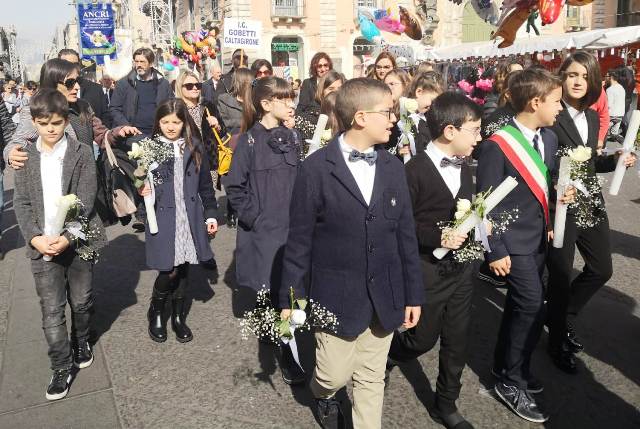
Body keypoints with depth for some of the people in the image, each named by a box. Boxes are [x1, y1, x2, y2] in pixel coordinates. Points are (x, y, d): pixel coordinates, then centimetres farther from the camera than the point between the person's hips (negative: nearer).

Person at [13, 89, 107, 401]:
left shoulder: (82, 153, -5)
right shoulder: (25, 156, 3)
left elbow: (85, 201, -10)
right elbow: (21, 203, 2)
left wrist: (66, 237, -20)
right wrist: (35, 237, -12)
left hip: (79, 241, -1)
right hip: (42, 245, 1)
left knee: (81, 302, 14)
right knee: (51, 310, 3)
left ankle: (81, 342, 40)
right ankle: (62, 367, 16)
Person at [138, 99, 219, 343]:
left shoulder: (195, 148, 5)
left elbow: (205, 184, 10)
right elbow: (141, 180, 4)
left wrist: (211, 213, 8)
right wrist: (142, 190, -18)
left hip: (189, 219, 3)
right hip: (163, 219, -3)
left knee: (183, 268, 11)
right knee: (170, 270, -5)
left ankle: (178, 317, 30)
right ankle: (156, 313, 24)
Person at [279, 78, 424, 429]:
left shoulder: (393, 168, 2)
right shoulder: (316, 169, -12)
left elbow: (405, 235, 5)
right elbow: (299, 240, -8)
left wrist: (413, 294, 6)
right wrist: (290, 298, -5)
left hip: (385, 297, 4)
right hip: (336, 297, -3)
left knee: (371, 380, 15)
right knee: (335, 374, 11)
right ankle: (323, 393, 46)